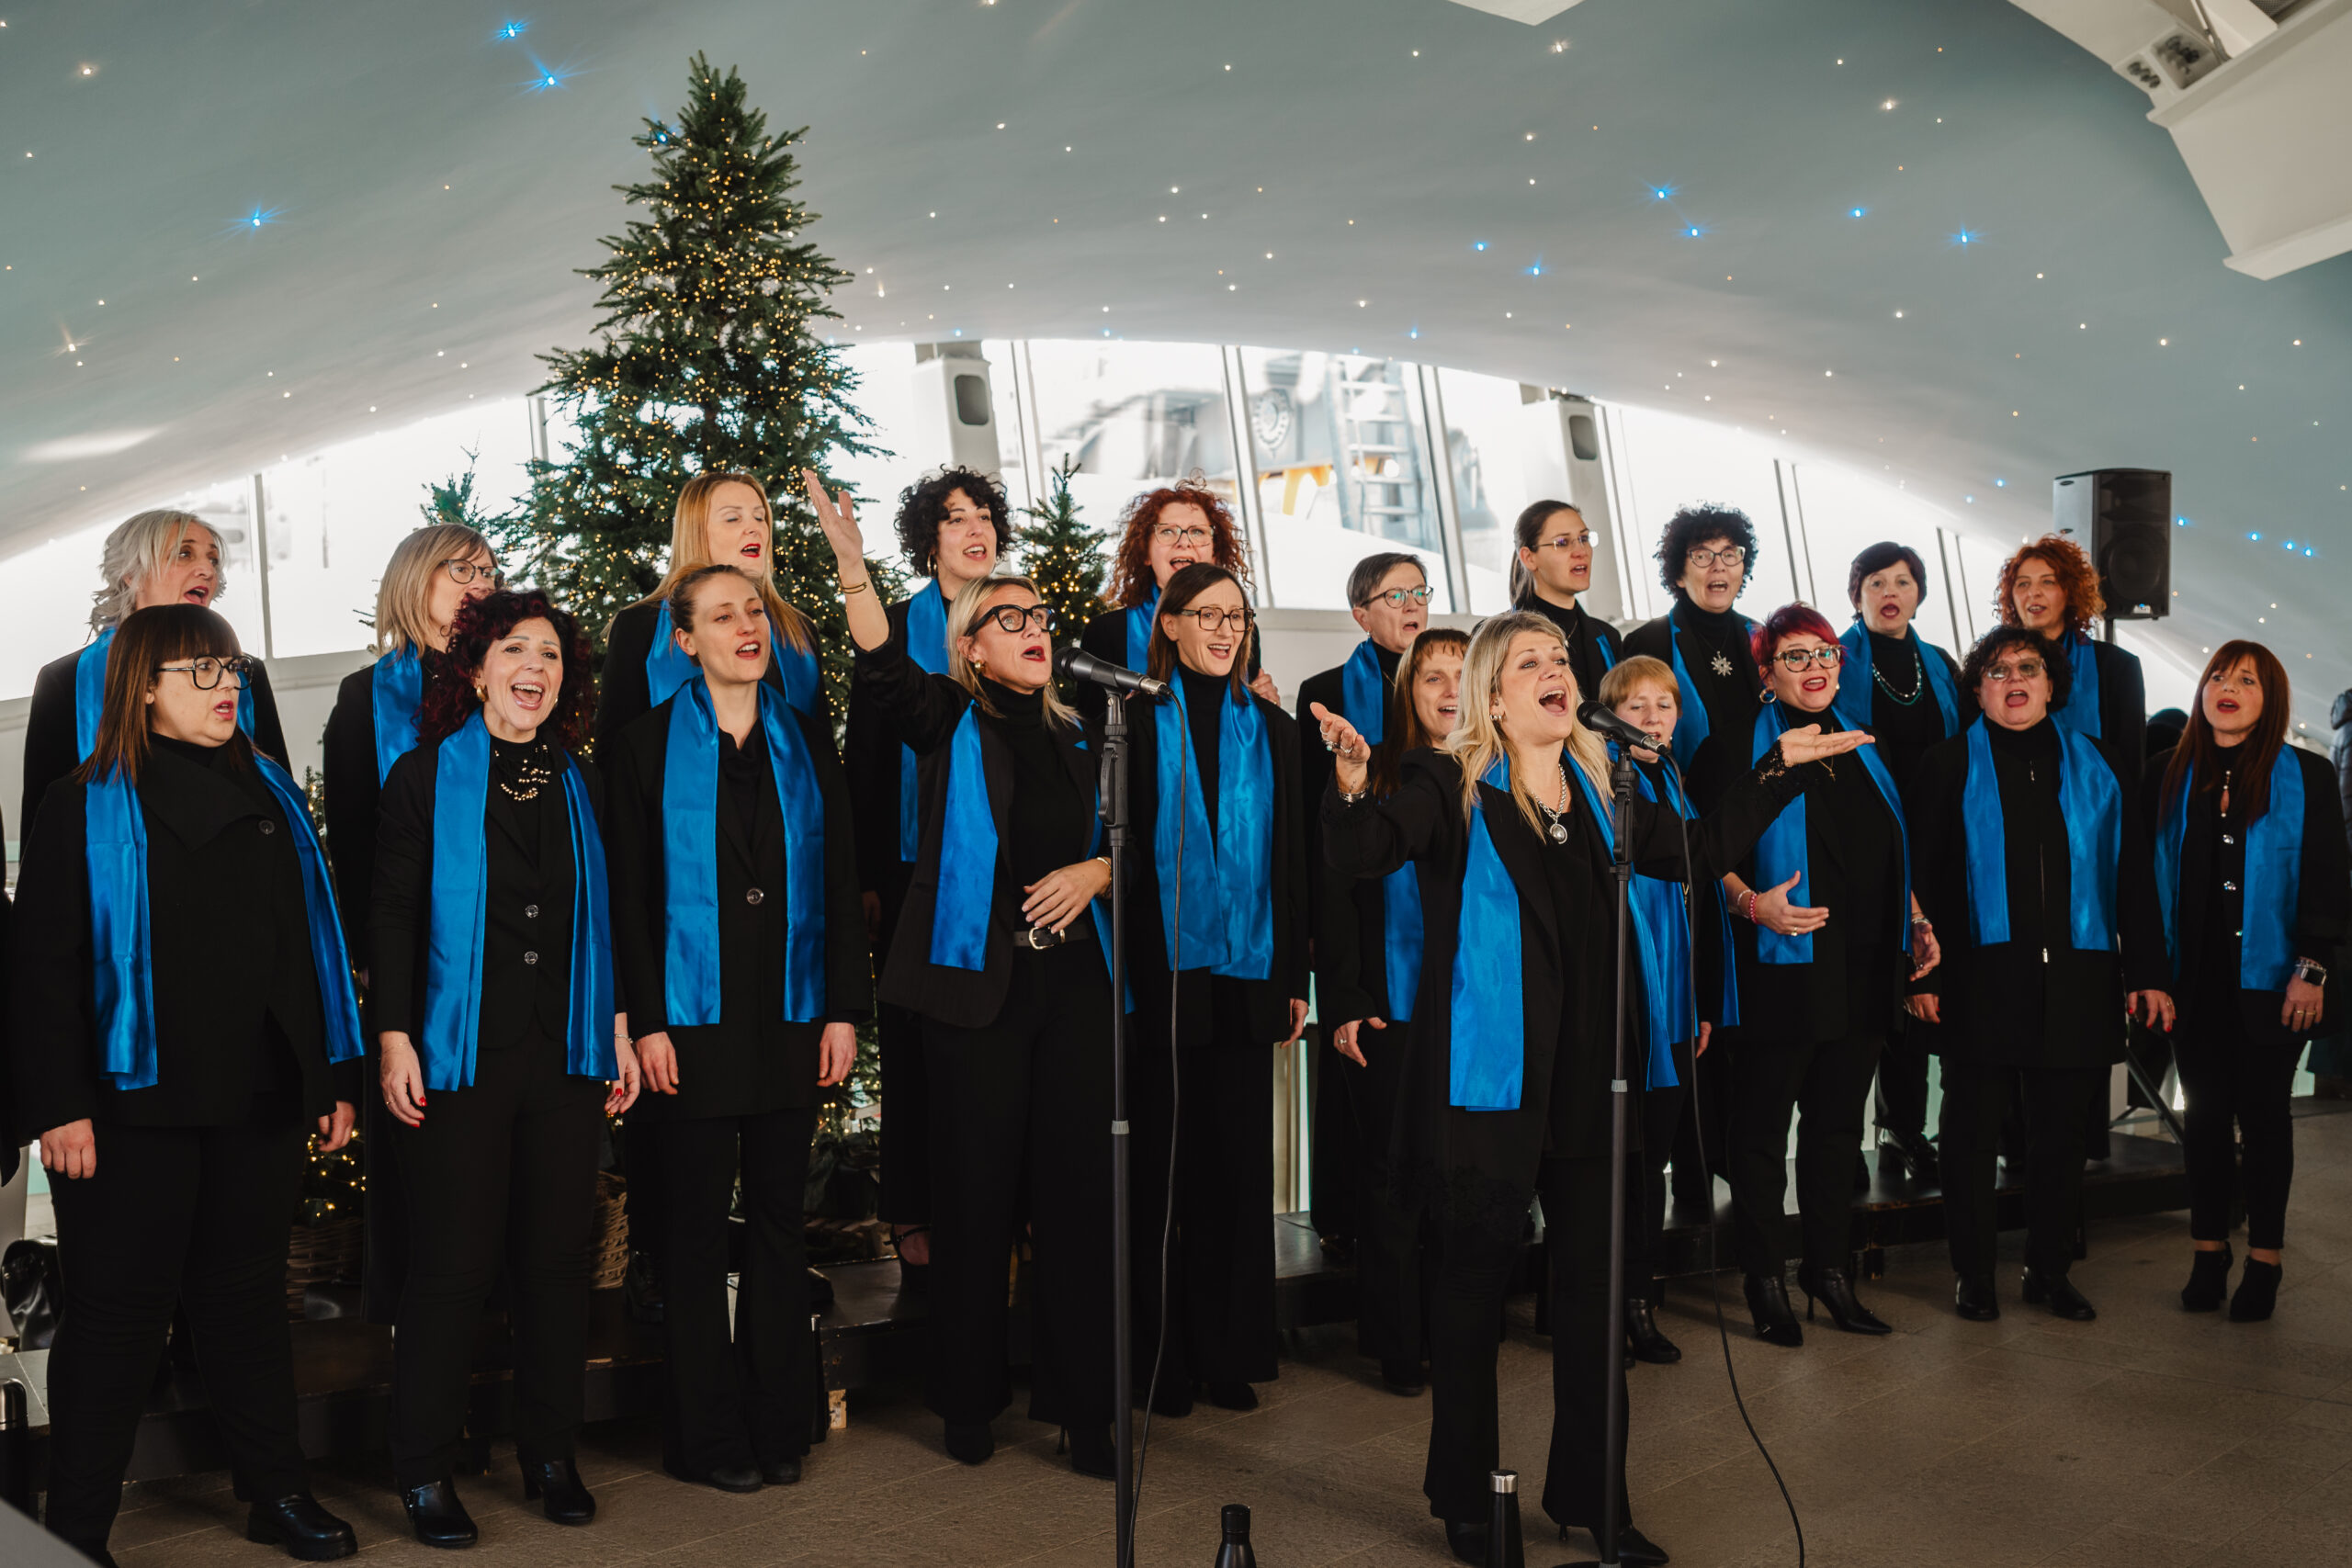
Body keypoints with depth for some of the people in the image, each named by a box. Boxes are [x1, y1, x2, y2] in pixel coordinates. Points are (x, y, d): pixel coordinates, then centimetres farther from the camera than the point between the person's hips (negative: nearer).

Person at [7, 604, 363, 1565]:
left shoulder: (270, 797, 12)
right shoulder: (89, 808, -2)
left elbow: (312, 945, 15)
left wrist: (334, 1077, 11)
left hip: (261, 1103, 5)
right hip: (137, 1105, -4)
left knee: (249, 1297, 13)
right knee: (120, 1312, 2)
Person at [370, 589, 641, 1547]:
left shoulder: (577, 783, 12)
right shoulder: (427, 776, 1)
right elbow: (394, 917, -2)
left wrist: (618, 1030, 11)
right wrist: (394, 1039, -10)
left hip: (564, 1055, 4)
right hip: (459, 1055, -4)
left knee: (557, 1258, 7)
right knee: (453, 1264, -1)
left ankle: (551, 1457, 20)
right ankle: (425, 1474, 12)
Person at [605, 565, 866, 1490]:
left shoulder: (807, 743, 9)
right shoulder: (649, 746, 0)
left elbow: (839, 881, 8)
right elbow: (630, 893, -3)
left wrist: (844, 1007, 1)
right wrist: (645, 1022, -10)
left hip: (792, 1020, 3)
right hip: (693, 1023, -3)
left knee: (780, 1220, 9)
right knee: (697, 1224, 3)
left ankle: (779, 1424, 20)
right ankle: (710, 1437, 14)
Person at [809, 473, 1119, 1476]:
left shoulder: (1078, 738, 15)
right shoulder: (950, 722, 3)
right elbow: (884, 673, -16)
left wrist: (1092, 872, -2)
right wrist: (853, 570, -30)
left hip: (1073, 979, 3)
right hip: (975, 981, -3)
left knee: (1080, 1184, 1)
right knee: (978, 1187, 2)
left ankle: (1080, 1401, 11)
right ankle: (968, 1398, 17)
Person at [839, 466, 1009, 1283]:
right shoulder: (895, 630, 4)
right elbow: (865, 758, 3)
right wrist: (868, 878, -3)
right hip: (918, 869, -2)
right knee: (915, 1040, 2)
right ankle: (914, 1221, 10)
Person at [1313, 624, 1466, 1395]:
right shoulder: (1369, 773, 1)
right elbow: (1334, 891, -1)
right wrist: (1342, 1003, -8)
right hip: (1388, 1009, -2)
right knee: (1392, 1175, 4)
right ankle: (1398, 1344, 15)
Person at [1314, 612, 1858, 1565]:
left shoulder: (1598, 792, 11)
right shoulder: (1451, 787, -5)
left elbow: (1701, 850, 21)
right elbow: (1363, 853, -21)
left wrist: (1780, 767, 19)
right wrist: (1353, 781, -41)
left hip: (1583, 1074, 5)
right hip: (1485, 1074, -5)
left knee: (1593, 1279, 8)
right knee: (1475, 1275, 6)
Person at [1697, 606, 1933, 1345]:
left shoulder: (1862, 750, 15)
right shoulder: (1736, 749, -4)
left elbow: (1892, 855, 23)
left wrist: (1916, 921, 12)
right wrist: (1752, 903, -25)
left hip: (1864, 971, 6)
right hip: (1782, 968, -6)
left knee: (1838, 1124, 12)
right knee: (1763, 1126, 2)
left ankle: (1830, 1269, 23)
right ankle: (1766, 1283, 12)